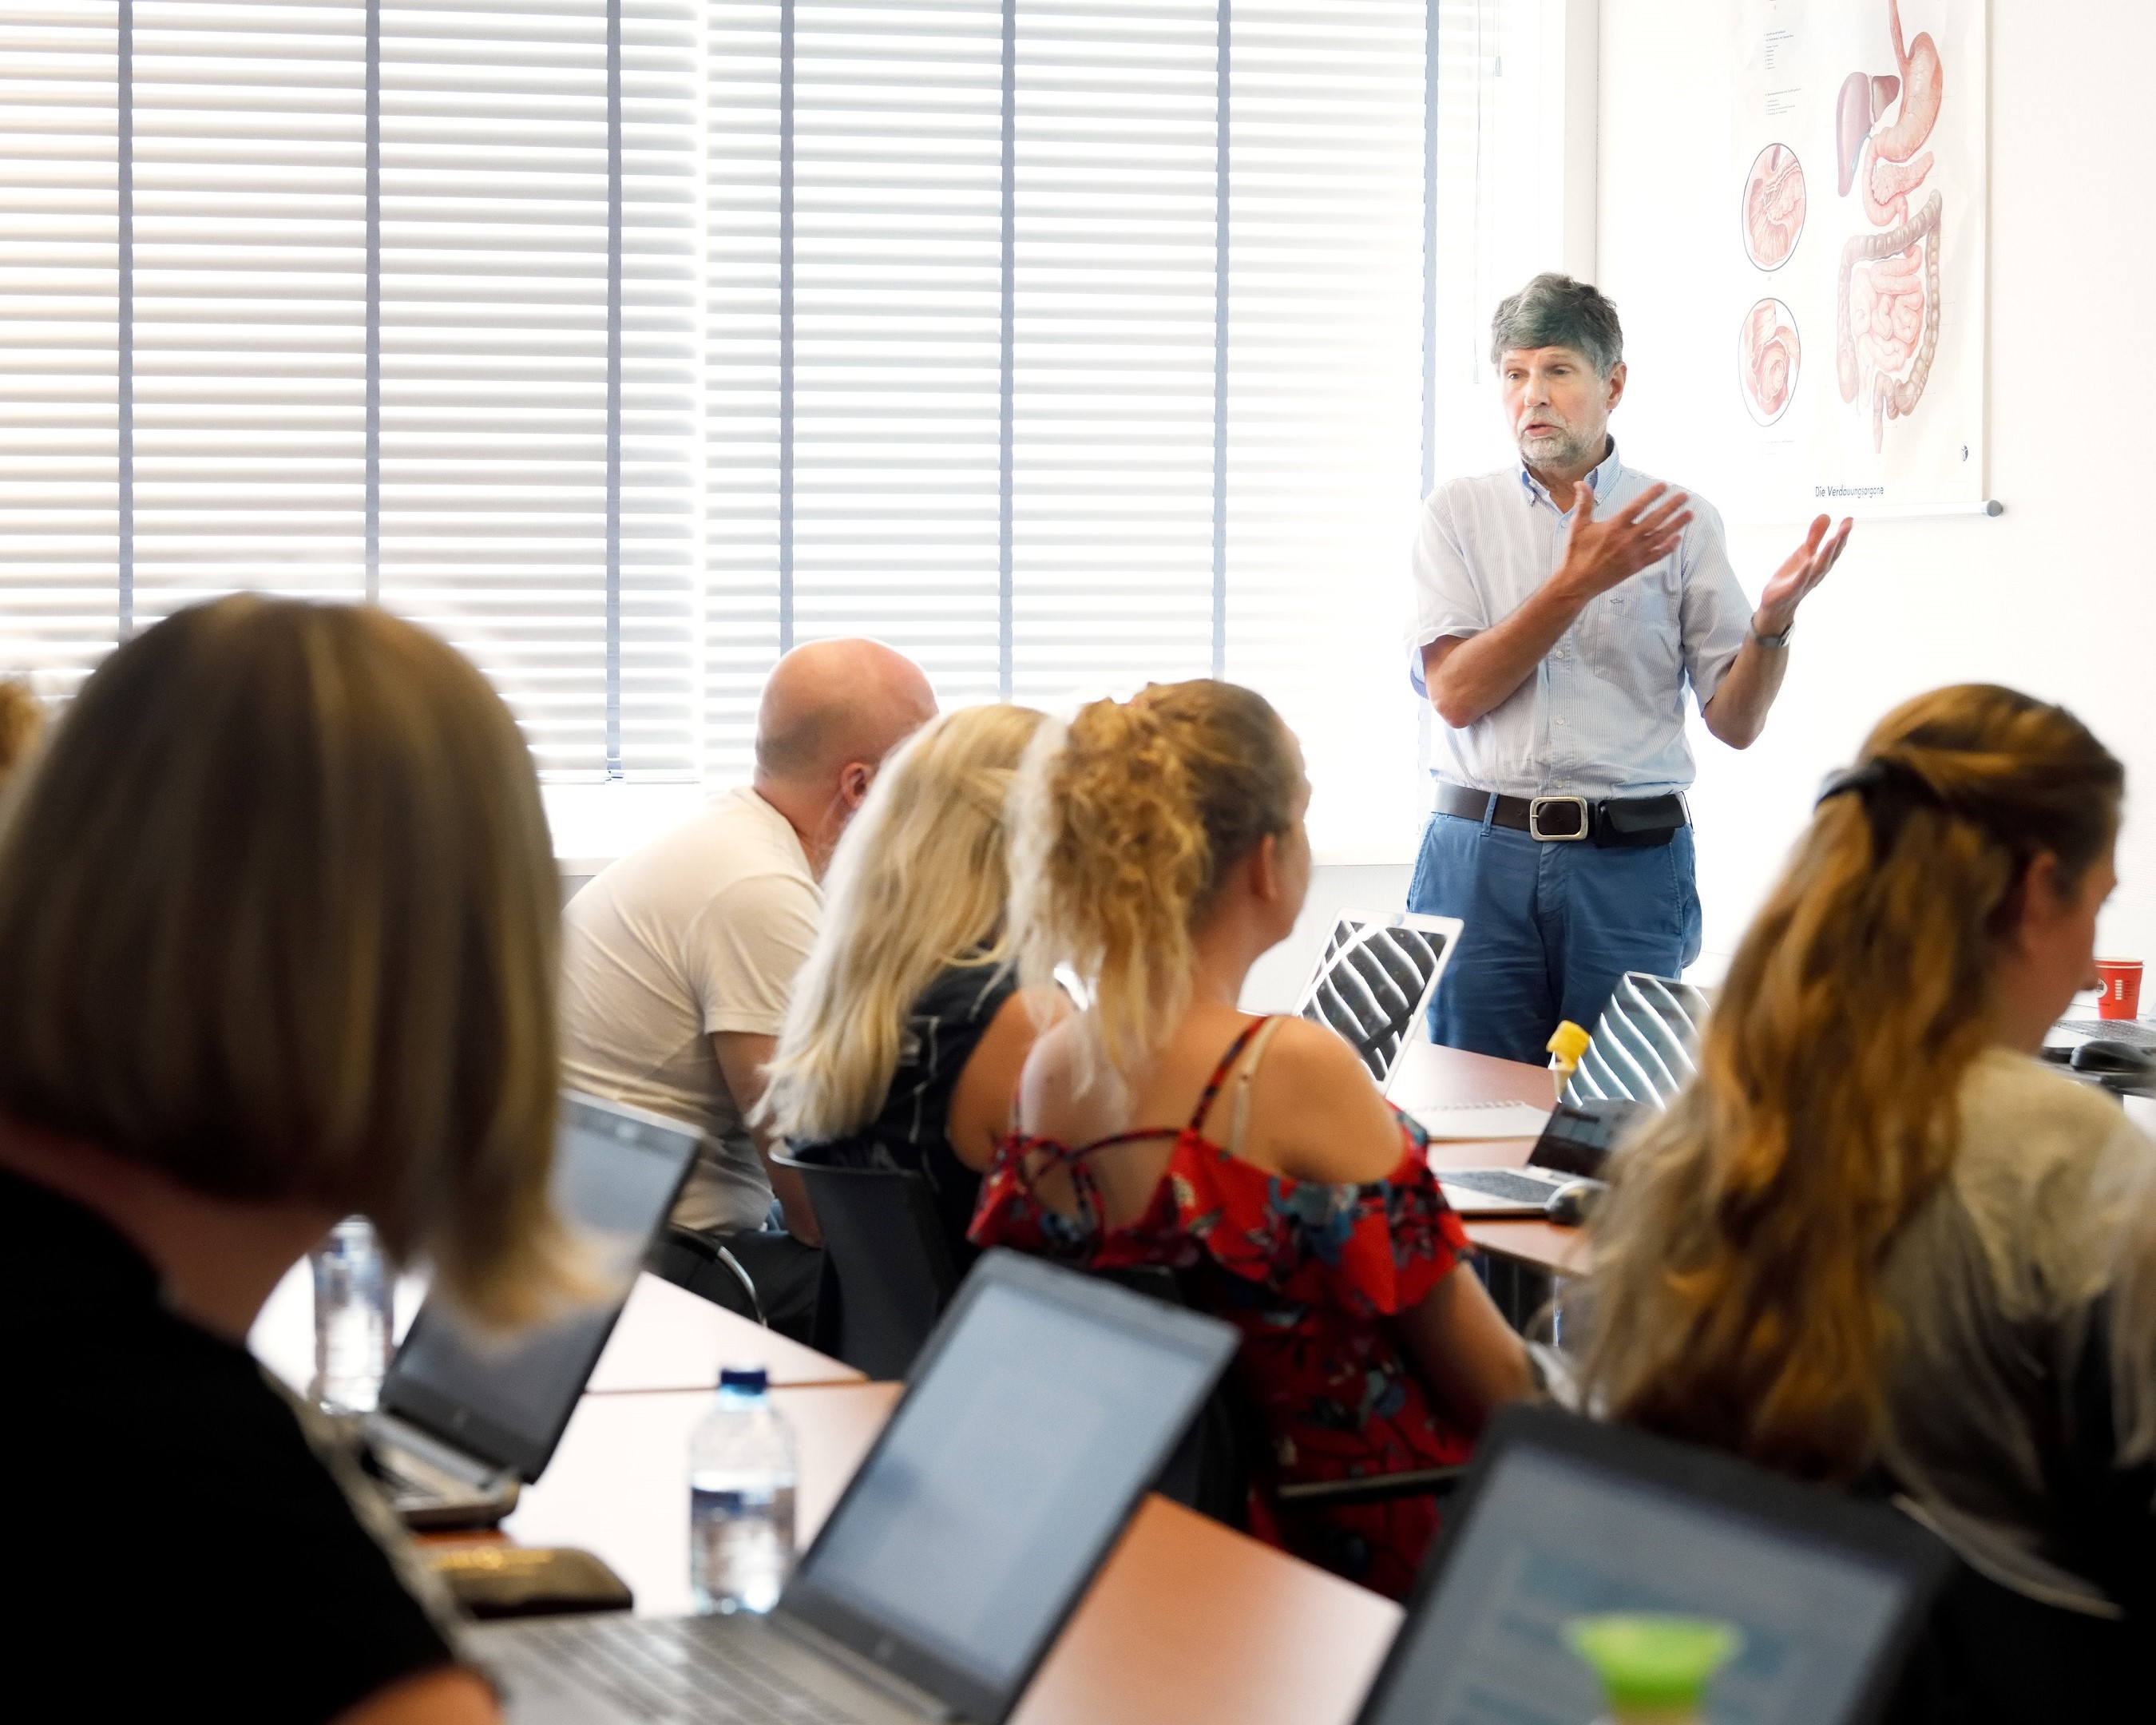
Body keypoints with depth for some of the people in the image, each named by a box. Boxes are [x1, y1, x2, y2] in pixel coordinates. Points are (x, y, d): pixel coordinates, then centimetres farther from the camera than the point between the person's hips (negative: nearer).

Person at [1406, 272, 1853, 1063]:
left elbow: (1736, 722, 4)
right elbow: (1454, 693, -5)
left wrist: (1773, 620, -15)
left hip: (1630, 860, 0)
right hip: (1482, 854, 1)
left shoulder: (1682, 524, 6)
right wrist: (1577, 583, -13)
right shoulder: (1458, 513, 8)